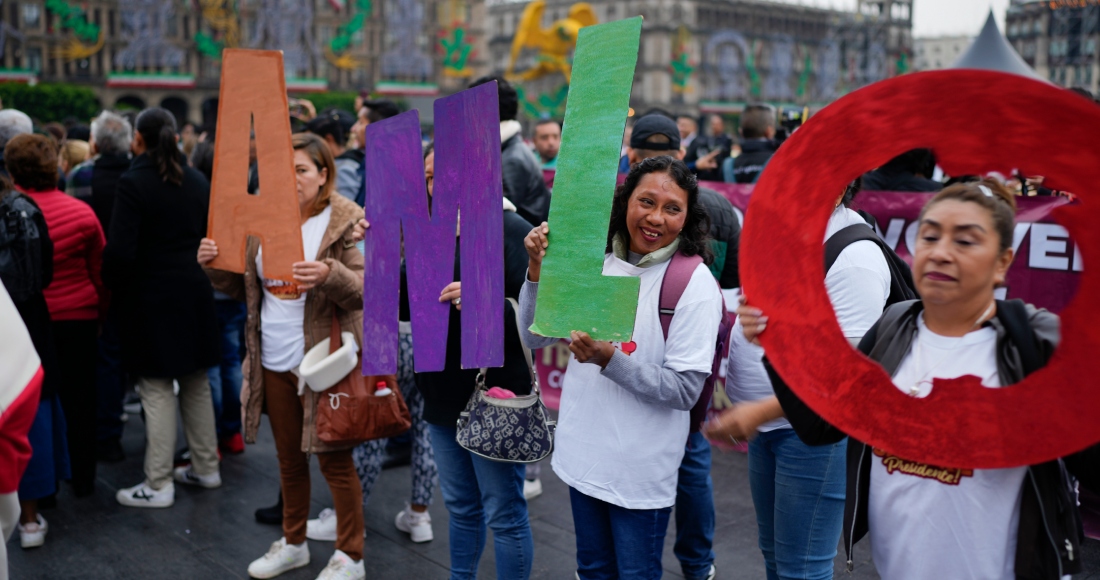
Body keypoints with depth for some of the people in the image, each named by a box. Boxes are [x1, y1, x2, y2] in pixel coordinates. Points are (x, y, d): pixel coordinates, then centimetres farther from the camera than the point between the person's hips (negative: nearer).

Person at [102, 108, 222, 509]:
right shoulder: (197, 181, 6)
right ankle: (206, 468, 25)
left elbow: (120, 250, -18)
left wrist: (112, 287, -2)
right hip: (195, 295, 6)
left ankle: (159, 485, 6)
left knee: (157, 390, 0)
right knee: (196, 385, 16)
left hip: (150, 298, -6)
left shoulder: (133, 183, -14)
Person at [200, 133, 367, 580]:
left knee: (334, 459, 3)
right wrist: (215, 265, -6)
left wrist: (330, 274, -35)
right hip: (274, 362, 6)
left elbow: (364, 288, -16)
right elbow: (245, 288, 13)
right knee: (289, 457, 18)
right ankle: (293, 543, 36)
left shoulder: (345, 221, -9)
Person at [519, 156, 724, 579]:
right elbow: (535, 338, 2)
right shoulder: (596, 263, 0)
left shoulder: (695, 284, -14)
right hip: (582, 453, 5)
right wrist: (537, 270, -12)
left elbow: (685, 391, -17)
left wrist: (609, 360, -29)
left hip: (641, 471, -5)